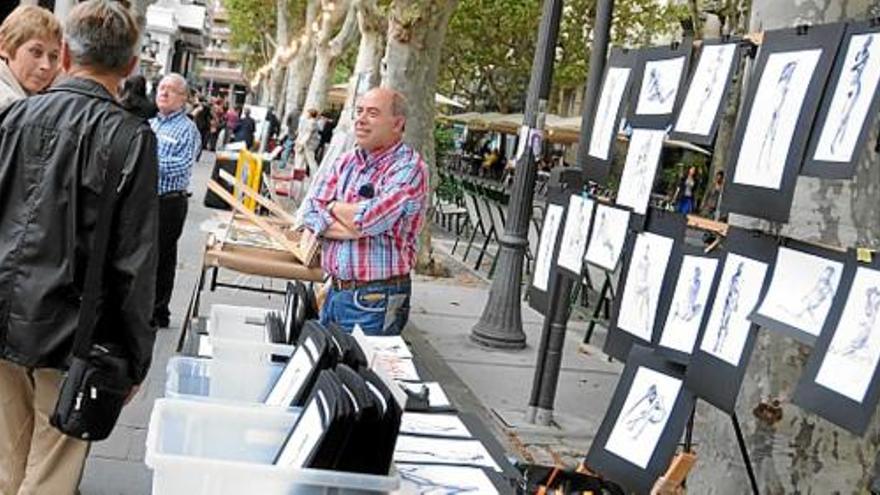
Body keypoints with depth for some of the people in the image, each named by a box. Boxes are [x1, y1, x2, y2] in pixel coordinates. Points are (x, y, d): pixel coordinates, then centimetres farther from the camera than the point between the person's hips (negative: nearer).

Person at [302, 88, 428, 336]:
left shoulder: (409, 168, -11)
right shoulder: (345, 162, 11)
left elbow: (371, 218, -22)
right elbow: (310, 212, 2)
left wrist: (334, 207, -3)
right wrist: (352, 229, -15)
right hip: (334, 291, 7)